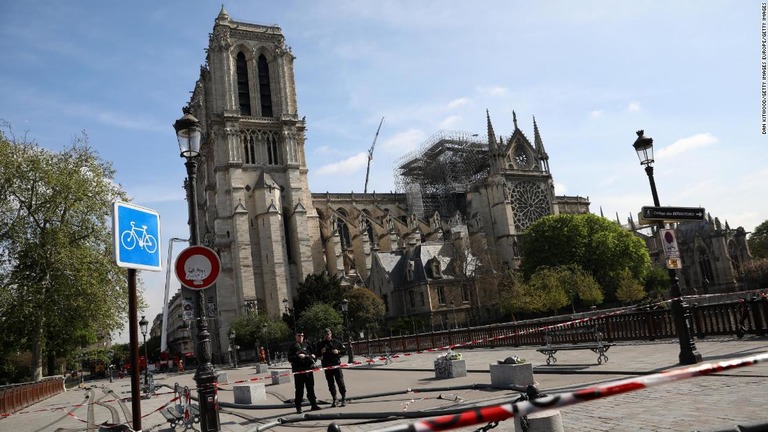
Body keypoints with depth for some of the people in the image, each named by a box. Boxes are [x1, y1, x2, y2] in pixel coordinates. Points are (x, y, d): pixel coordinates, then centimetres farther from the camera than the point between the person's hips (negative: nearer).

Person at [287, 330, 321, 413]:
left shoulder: (306, 346, 16)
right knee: (299, 390, -4)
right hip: (298, 371, -4)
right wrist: (298, 356, -18)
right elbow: (290, 359, -5)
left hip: (308, 369, 4)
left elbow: (312, 355, 23)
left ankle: (314, 405, 16)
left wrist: (313, 356, 1)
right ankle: (298, 407, 3)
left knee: (311, 388, 9)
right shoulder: (293, 347, 4)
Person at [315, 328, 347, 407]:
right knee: (330, 383, 7)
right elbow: (317, 354, 10)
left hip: (336, 365, -2)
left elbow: (344, 350, 7)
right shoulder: (321, 344, 7)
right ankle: (335, 399, 17)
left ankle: (344, 398, 5)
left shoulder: (336, 342, 3)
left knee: (340, 382, -3)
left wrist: (338, 351, -11)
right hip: (327, 366, 2)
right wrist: (321, 352, -11)